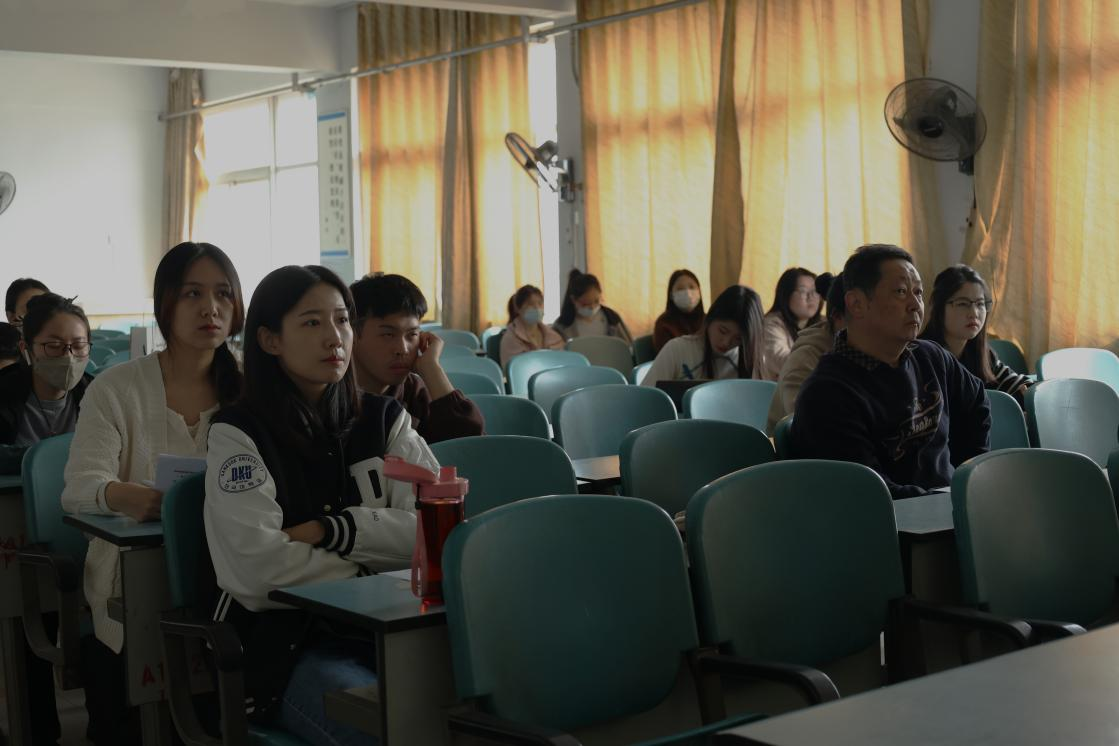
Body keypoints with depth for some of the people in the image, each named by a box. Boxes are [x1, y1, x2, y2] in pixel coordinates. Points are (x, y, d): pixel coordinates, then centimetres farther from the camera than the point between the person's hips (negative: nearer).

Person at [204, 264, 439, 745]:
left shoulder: (384, 419, 12)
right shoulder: (238, 434, 0)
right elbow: (257, 568, -14)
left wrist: (330, 530, -10)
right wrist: (370, 565, -4)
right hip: (283, 643, -4)